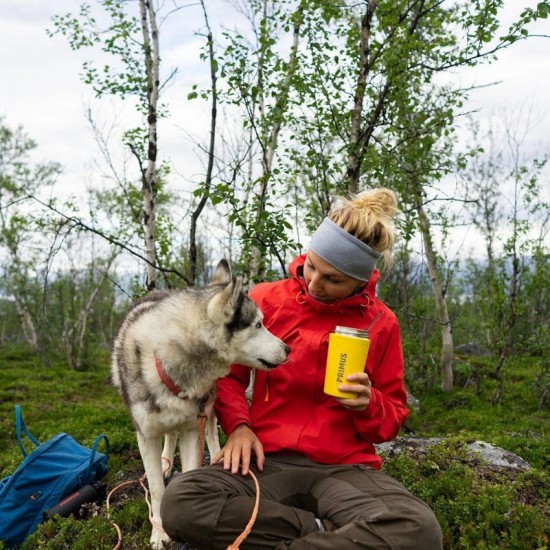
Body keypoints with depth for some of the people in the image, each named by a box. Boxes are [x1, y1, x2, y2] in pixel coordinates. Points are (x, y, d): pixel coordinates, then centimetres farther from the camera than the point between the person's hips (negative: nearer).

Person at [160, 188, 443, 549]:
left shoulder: (381, 323, 2)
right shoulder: (266, 300, 1)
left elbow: (394, 414, 12)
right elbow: (229, 373, 14)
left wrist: (368, 404, -11)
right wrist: (238, 425, -5)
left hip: (346, 468, -1)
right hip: (269, 460, 1)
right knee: (181, 502, -30)